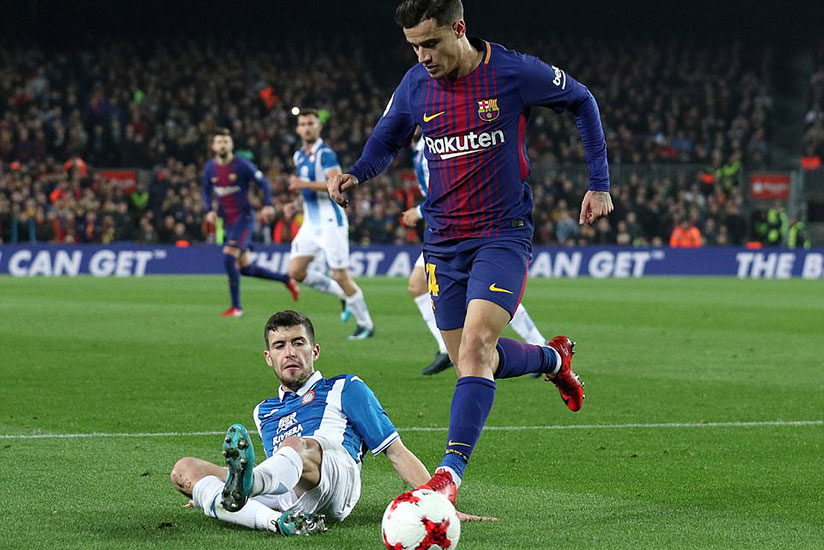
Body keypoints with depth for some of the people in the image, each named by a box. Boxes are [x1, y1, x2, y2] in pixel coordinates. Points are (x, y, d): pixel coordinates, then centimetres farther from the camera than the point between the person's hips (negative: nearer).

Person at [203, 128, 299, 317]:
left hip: (244, 218, -6)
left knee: (229, 257, -22)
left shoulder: (242, 165, -10)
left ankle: (236, 306, -13)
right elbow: (207, 191, 19)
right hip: (228, 222, 6)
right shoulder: (210, 168, 5)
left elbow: (263, 183, -5)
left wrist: (267, 205, -20)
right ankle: (286, 279, 30)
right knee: (245, 268, 8)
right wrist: (209, 211, 2)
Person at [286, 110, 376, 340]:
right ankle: (344, 295, 16)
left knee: (340, 275, -8)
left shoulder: (325, 153, -12)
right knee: (296, 271, -1)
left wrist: (305, 184, -28)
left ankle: (366, 324, 6)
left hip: (330, 222, -8)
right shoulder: (299, 156, 14)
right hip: (311, 223, 8)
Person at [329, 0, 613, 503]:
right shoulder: (415, 85, 0)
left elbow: (581, 101, 6)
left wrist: (599, 184, 5)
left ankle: (450, 472, -26)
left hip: (504, 233, -5)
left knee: (476, 346, -23)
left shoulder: (514, 72, -11)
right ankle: (553, 358, 41)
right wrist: (356, 175, -6)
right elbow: (386, 141, 17)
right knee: (473, 360, 10)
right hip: (444, 241, 5)